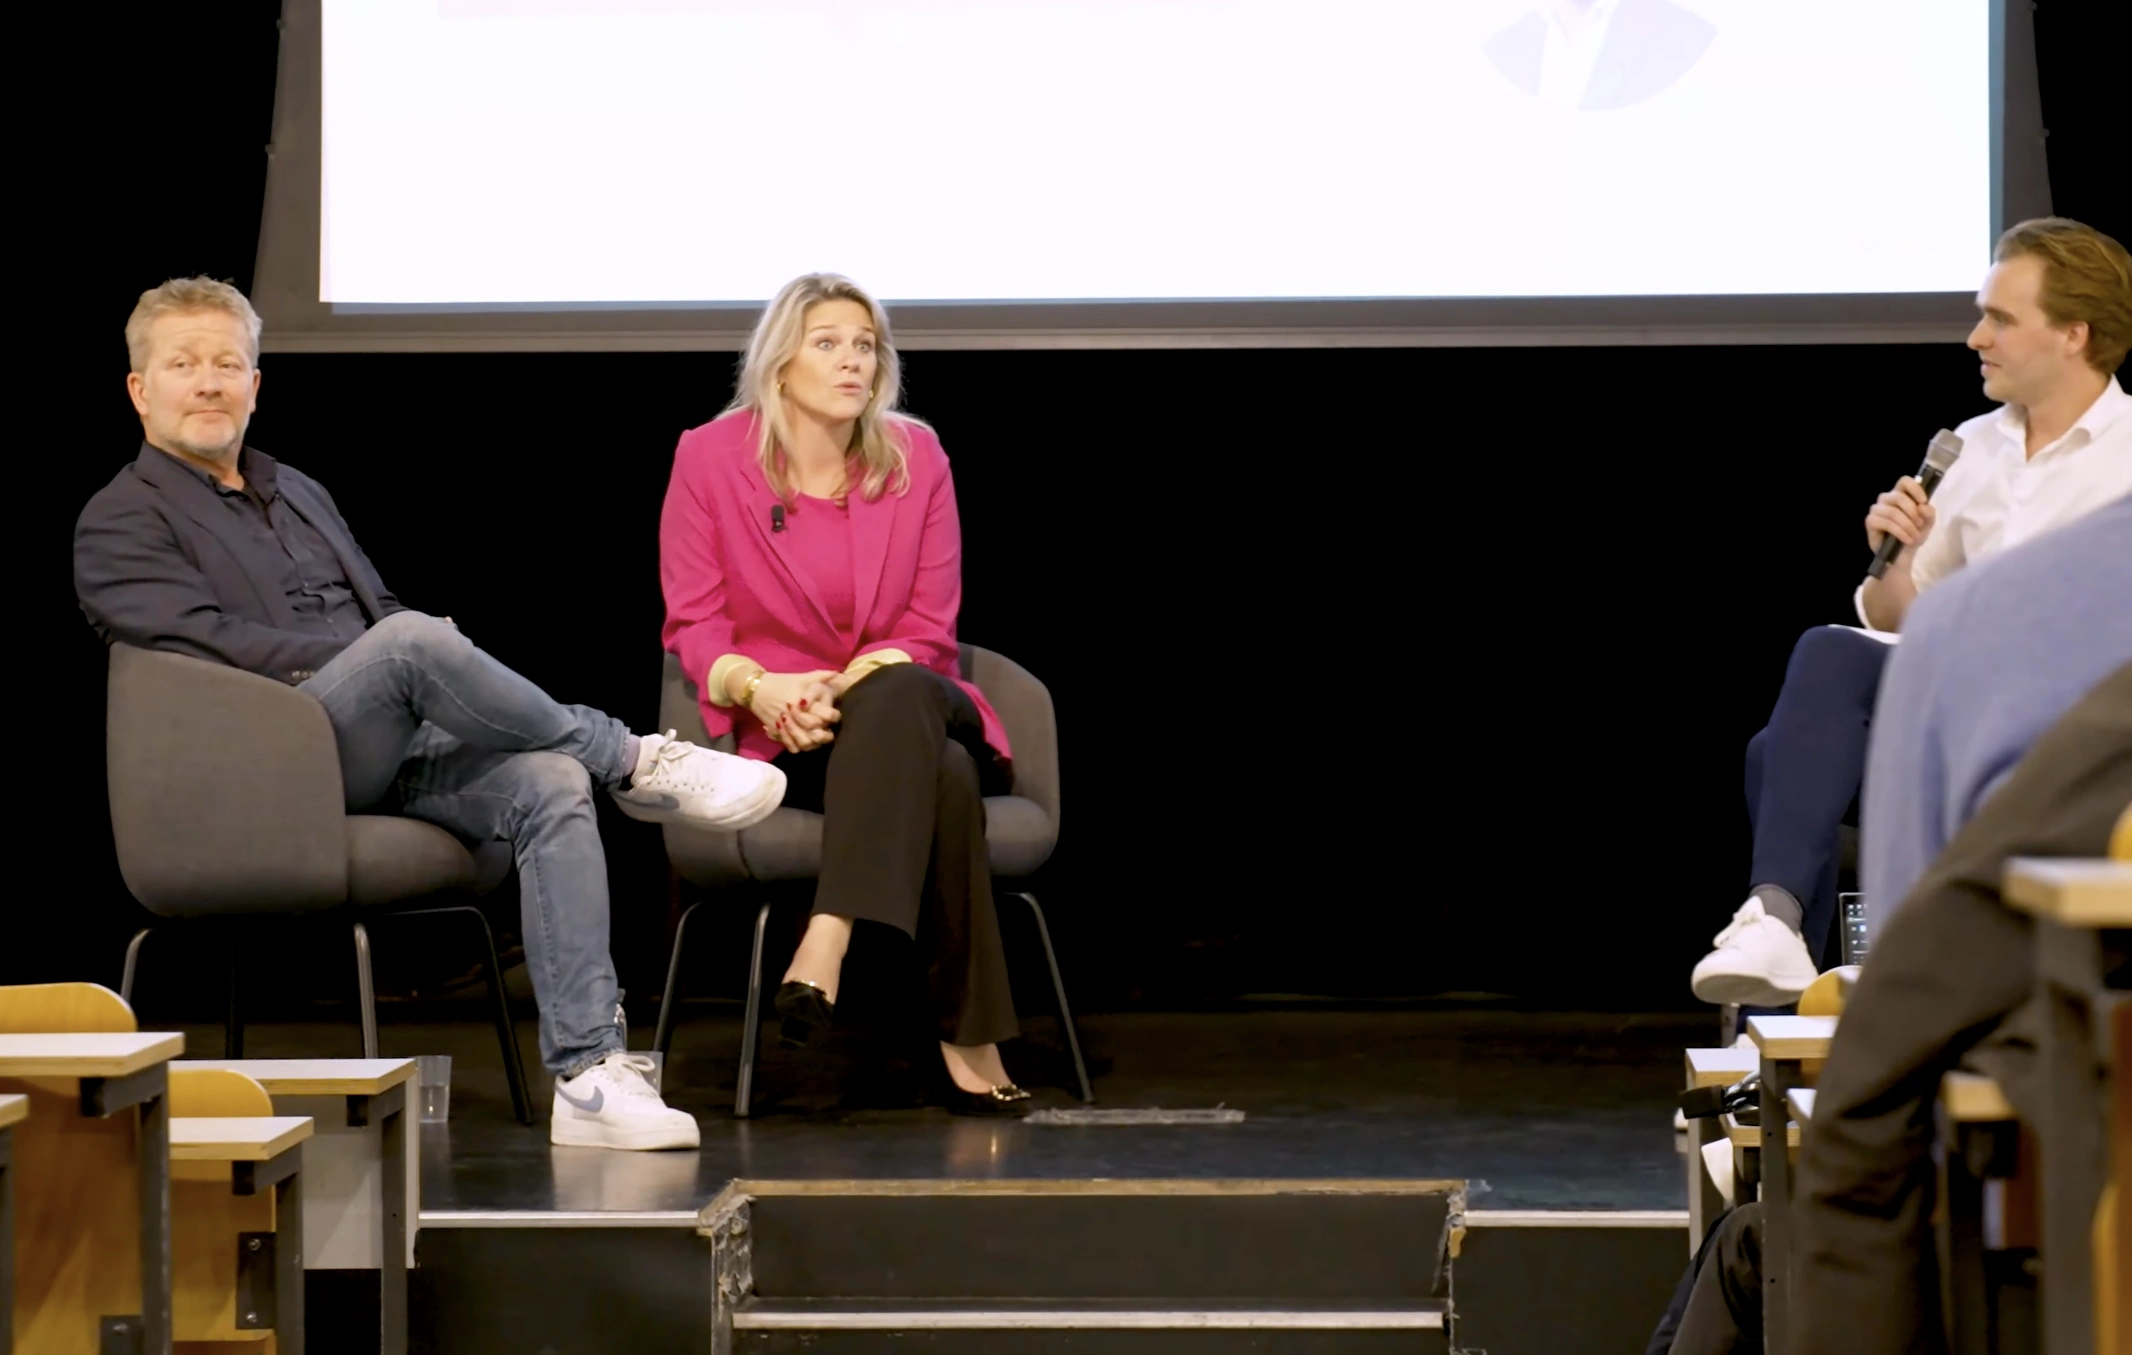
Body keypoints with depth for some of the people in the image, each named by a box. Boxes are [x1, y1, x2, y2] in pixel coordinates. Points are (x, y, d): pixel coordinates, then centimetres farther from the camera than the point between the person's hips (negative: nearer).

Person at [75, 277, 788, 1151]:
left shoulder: (299, 493, 28)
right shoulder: (119, 523, 5)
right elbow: (206, 643, -11)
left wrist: (429, 667, 0)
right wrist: (358, 652, -15)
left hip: (392, 750, 7)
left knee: (550, 783, -24)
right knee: (412, 641, -34)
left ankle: (590, 1075, -33)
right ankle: (631, 763, -14)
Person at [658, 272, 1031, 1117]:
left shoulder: (915, 459, 3)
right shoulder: (709, 459, -1)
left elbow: (928, 633, 2)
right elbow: (693, 622, -1)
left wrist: (839, 692, -18)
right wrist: (760, 688, -23)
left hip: (902, 705, 2)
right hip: (782, 739, -2)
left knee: (897, 698, -39)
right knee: (940, 775, -36)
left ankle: (827, 946, -51)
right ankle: (968, 1042, -40)